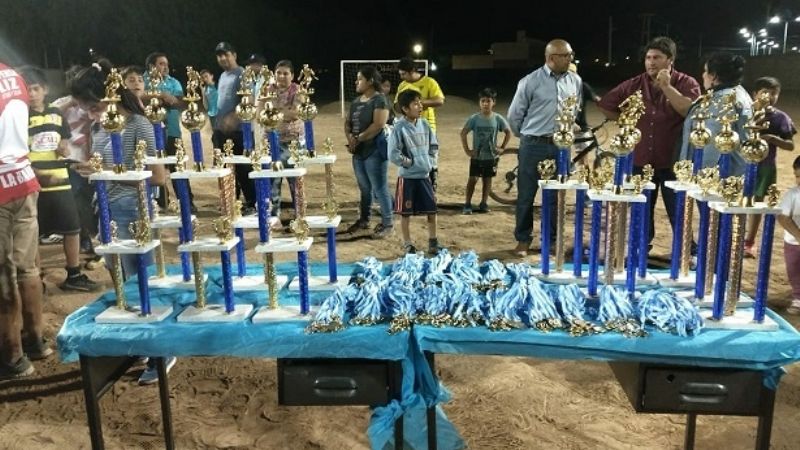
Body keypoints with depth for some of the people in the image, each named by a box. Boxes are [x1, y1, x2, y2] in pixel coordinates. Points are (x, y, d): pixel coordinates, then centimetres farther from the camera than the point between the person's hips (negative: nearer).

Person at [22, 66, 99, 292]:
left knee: (73, 228, 10)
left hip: (60, 182, 5)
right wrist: (34, 171, -22)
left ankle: (74, 275, 23)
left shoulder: (56, 114, 10)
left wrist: (65, 149, -3)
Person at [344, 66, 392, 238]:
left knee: (379, 188, -5)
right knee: (364, 188, 16)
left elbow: (378, 125, -20)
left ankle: (388, 223, 3)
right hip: (358, 152, 8)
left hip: (374, 151, -8)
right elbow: (348, 122, 15)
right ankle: (363, 220, 27)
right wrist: (349, 137, -6)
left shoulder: (379, 100, -10)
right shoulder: (356, 102, 15)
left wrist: (358, 139, -15)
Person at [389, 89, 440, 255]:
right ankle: (408, 244, 18)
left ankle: (433, 241, 22)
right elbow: (393, 154, -15)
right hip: (407, 177, -5)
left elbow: (434, 145, 13)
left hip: (425, 175, 5)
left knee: (432, 210, 8)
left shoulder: (424, 124, 4)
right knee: (406, 212, 4)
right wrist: (409, 162, -11)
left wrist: (429, 161, 1)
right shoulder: (399, 128, -13)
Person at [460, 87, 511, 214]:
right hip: (476, 156, -1)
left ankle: (483, 203, 20)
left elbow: (508, 132, 6)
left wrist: (502, 148, 0)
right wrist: (466, 150, -6)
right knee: (473, 179, -4)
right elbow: (463, 133, -2)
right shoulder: (474, 118, -8)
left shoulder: (498, 119, -6)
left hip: (491, 156, 1)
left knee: (487, 179, 9)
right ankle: (467, 204, 4)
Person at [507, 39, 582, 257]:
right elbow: (514, 115, 1)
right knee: (526, 195, 4)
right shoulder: (530, 82, -8)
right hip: (534, 146, -3)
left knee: (556, 195, 10)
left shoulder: (575, 81, 4)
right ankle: (523, 239, 17)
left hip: (561, 147, 3)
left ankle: (552, 238, 23)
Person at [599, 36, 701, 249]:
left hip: (673, 162, -3)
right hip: (640, 161, 3)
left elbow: (691, 111, -21)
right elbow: (605, 106, 13)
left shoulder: (687, 84, -3)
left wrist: (667, 87, -22)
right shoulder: (634, 84, 4)